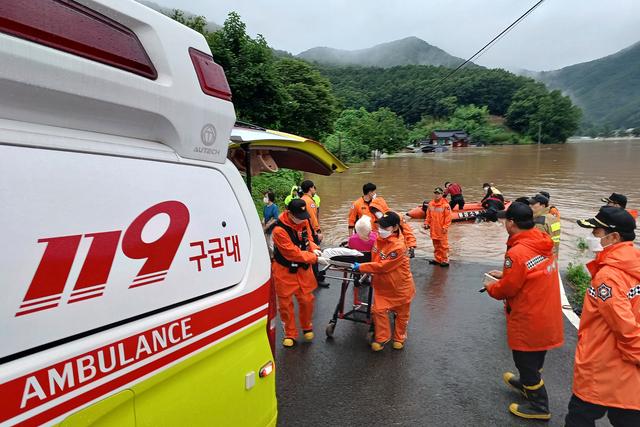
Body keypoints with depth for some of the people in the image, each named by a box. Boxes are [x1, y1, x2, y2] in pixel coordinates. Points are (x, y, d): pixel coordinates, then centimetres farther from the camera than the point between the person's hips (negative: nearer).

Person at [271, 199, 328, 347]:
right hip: (284, 270, -5)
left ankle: (307, 327, 35)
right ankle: (290, 334, 26)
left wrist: (314, 249, -13)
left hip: (303, 268, 5)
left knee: (307, 299, 9)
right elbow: (293, 253, -27)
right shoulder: (279, 230, -27)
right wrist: (316, 258, -24)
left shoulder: (304, 221, -6)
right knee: (285, 303, 6)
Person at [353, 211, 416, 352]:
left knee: (401, 313, 15)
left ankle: (399, 338, 38)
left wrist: (361, 267, -27)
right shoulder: (379, 238, -7)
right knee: (378, 310, 2)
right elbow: (374, 258, 12)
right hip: (382, 285, 5)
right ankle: (381, 338, 22)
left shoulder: (398, 246, -30)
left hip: (400, 285, -5)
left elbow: (382, 266, -31)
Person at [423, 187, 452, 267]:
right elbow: (428, 216, 13)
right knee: (436, 245, 16)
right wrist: (426, 224, 5)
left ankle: (445, 260, 11)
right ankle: (437, 259, 26)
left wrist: (445, 227, -15)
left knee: (443, 245, 2)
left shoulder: (445, 205, -11)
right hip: (433, 229, 6)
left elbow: (448, 217, -12)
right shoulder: (430, 204, 6)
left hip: (442, 230, -6)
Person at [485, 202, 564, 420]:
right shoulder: (542, 243, -3)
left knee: (526, 360, 13)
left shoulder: (517, 253, -29)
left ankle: (539, 406, 30)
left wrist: (490, 287, 1)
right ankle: (527, 384, 51)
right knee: (534, 356, 28)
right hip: (546, 313, 8)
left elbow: (507, 289, -19)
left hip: (528, 319, -8)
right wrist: (504, 274, 12)